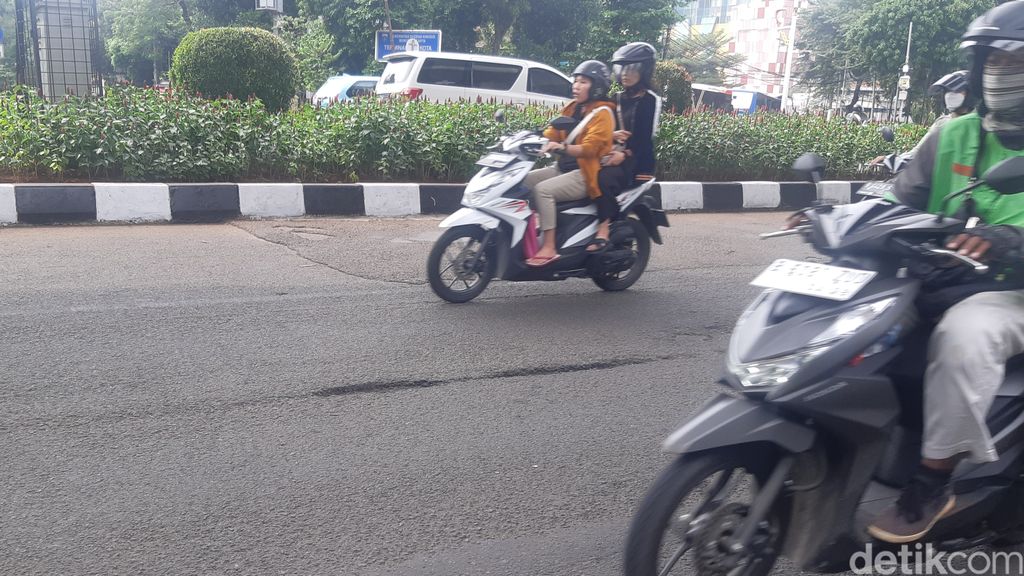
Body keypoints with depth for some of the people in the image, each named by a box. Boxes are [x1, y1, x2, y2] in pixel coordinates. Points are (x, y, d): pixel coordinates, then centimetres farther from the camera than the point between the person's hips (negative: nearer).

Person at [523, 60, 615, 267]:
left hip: (585, 174, -8)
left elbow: (588, 148, -21)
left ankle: (549, 248, -28)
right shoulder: (571, 108, 16)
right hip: (563, 168, 8)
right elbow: (552, 134, 10)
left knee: (542, 189, -28)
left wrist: (561, 147, -37)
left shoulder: (602, 113, -8)